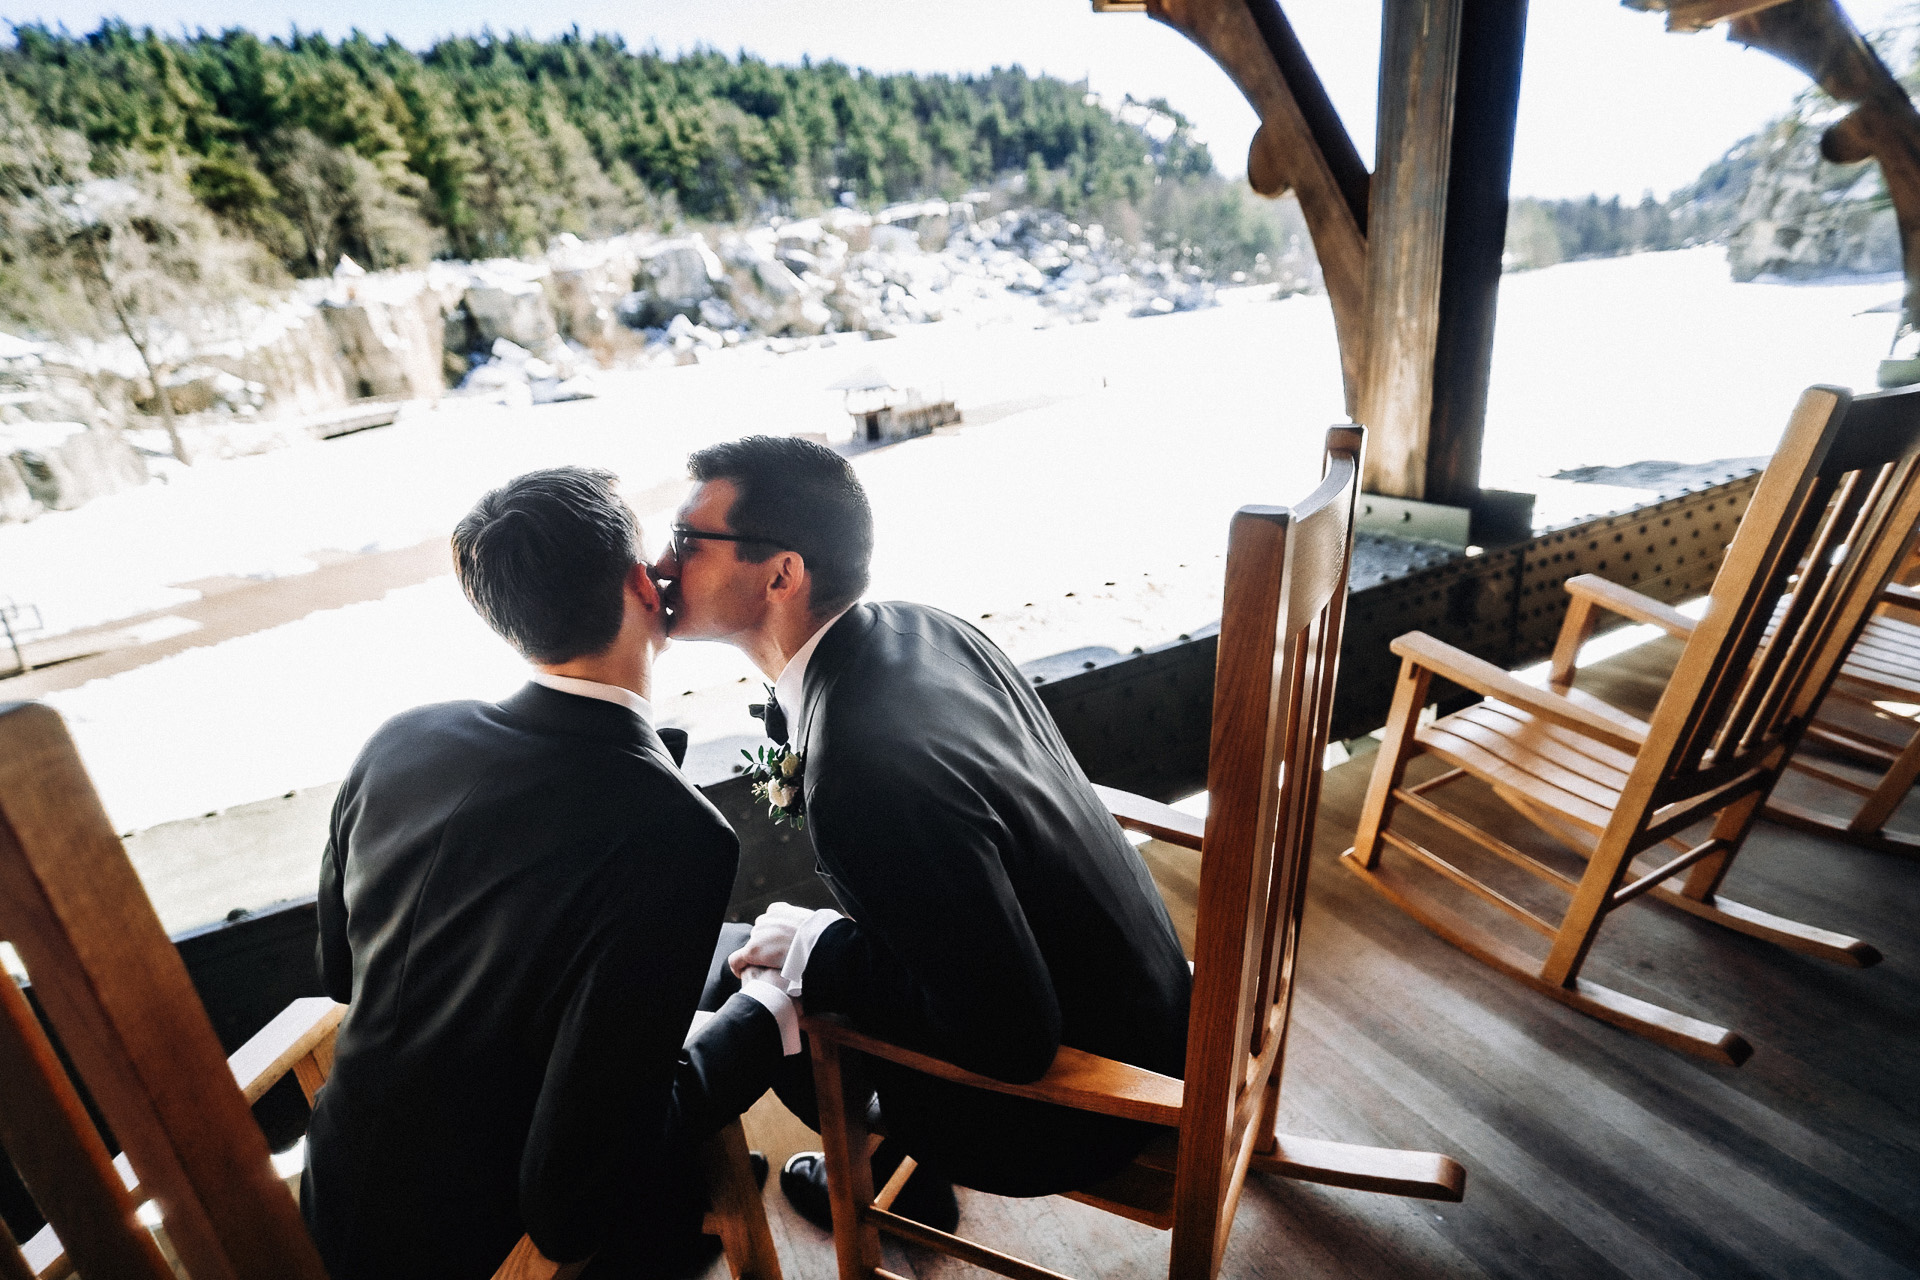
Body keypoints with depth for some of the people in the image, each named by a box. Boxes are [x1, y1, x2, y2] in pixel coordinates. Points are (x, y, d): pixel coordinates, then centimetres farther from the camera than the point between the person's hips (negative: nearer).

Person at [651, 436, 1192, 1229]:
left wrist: (812, 952, -17)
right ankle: (909, 1154, 39)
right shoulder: (919, 628, -9)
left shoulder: (866, 773, -35)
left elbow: (1012, 1038, -29)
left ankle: (902, 1174, 32)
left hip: (1079, 1090, -7)